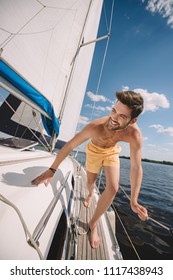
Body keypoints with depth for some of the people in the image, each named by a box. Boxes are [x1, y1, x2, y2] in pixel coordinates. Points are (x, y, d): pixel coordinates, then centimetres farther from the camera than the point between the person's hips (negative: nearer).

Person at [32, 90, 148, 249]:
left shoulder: (134, 134, -35)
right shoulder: (95, 126, -40)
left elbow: (136, 167, -28)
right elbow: (69, 146, -30)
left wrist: (134, 201, -28)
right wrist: (52, 169, -25)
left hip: (112, 152, 1)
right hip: (94, 151, 0)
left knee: (113, 188, -15)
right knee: (91, 181, 17)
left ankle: (93, 223, 12)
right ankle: (90, 195, 58)